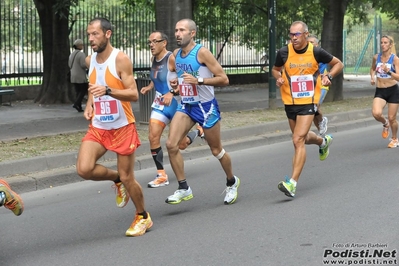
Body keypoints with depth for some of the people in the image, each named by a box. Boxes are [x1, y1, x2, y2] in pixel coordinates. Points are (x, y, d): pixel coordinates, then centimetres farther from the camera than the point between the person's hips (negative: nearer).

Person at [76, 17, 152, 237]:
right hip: (98, 127, 5)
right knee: (84, 169, -15)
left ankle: (143, 217, 25)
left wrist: (108, 91, -35)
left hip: (122, 127, -5)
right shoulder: (90, 61, 4)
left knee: (127, 178, 1)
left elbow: (134, 95, -20)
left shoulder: (121, 60, -15)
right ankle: (116, 179, 16)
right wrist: (89, 104, 4)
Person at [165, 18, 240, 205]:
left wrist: (199, 81, -29)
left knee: (216, 150, 9)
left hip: (206, 106, -6)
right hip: (186, 106, 6)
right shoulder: (176, 54, 4)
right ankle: (184, 188, -2)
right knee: (171, 144, -12)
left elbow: (224, 79, -18)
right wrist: (175, 83, 0)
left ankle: (232, 182, 34)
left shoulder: (202, 52, -16)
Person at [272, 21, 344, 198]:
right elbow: (275, 69, 13)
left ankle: (292, 183, -21)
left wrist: (328, 76, -12)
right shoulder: (284, 52, -6)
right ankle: (323, 141, 57)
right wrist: (278, 78, -9)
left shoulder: (316, 52, -9)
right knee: (302, 137, 22)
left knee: (298, 140, -17)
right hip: (290, 102, 4)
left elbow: (338, 64, 6)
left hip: (308, 102, -4)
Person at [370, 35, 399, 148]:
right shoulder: (376, 57, 0)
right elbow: (372, 68, 22)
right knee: (376, 113, -23)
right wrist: (372, 77, 2)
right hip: (380, 91, 2)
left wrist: (388, 71, -33)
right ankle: (385, 123, 13)